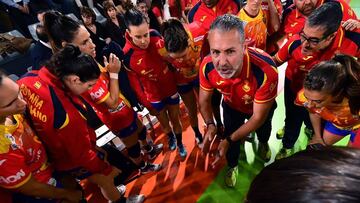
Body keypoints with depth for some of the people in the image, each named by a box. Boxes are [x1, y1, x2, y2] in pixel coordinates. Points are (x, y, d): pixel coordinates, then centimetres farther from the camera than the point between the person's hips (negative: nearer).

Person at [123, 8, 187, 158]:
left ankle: (180, 144, 47)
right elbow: (134, 83, -13)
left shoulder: (155, 36, -19)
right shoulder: (127, 56, -26)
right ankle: (171, 138, 55)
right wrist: (147, 105, -7)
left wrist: (162, 47, -16)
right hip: (154, 95, -1)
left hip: (170, 87, 2)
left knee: (175, 119, 18)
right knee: (164, 123, 20)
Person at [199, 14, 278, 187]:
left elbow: (258, 117, -32)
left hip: (262, 106, 0)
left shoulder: (265, 70, -47)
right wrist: (210, 125, -32)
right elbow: (204, 99, -16)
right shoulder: (207, 66, -37)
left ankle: (263, 143, 68)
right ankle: (233, 166, 50)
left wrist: (229, 140, -33)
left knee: (263, 130, 30)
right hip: (232, 105, 1)